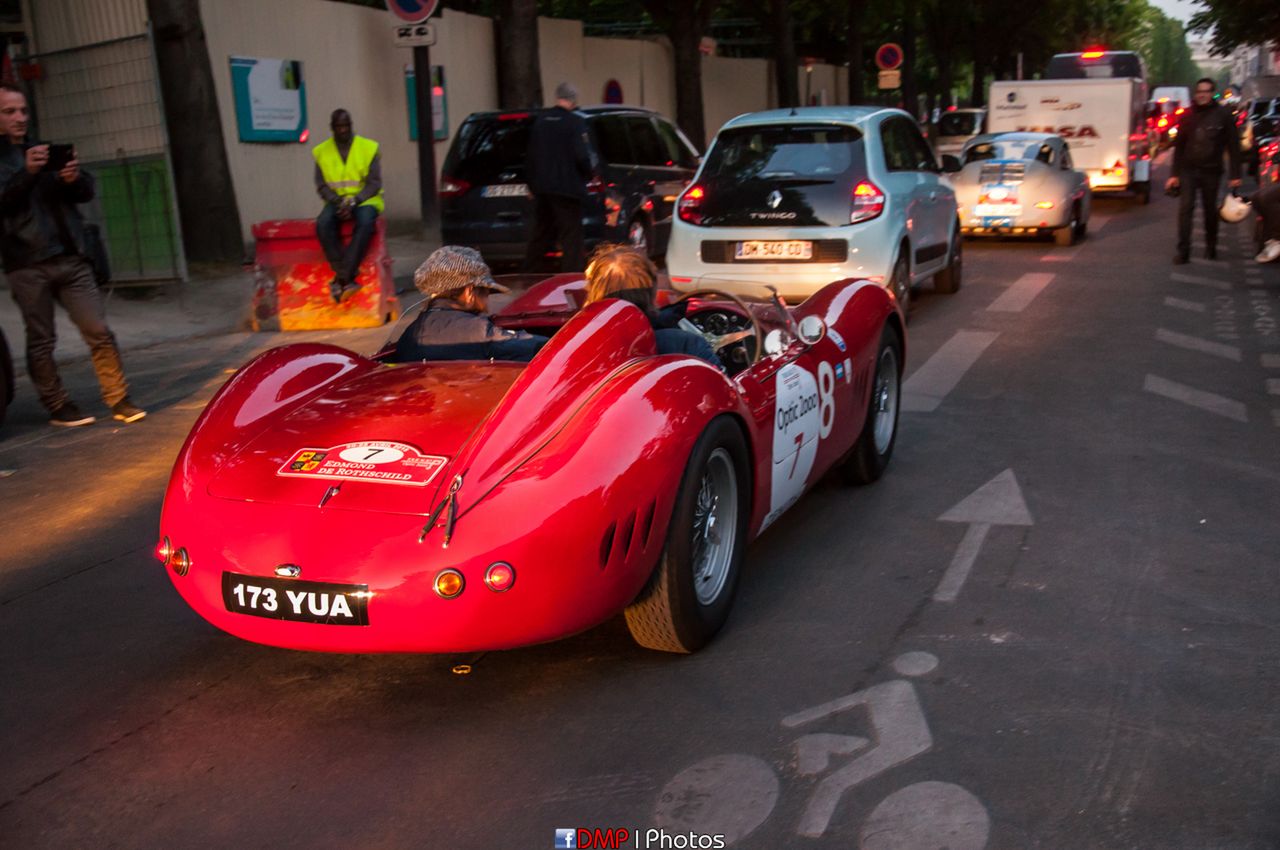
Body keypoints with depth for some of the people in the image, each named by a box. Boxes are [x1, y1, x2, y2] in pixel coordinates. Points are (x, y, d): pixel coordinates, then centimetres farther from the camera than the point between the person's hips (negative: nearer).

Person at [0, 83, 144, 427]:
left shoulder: (44, 150, 19)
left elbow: (87, 192, 13)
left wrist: (74, 179, -9)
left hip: (70, 258, 4)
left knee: (99, 332, -1)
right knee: (41, 342, 2)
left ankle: (120, 400, 4)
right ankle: (59, 408, 11)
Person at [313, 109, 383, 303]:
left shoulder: (368, 147, 1)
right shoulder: (322, 151, 6)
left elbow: (374, 183, -3)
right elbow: (321, 186, 3)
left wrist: (353, 201, -18)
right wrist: (339, 202, -16)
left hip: (365, 199, -2)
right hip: (336, 201, 2)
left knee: (365, 223, -36)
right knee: (323, 223, -31)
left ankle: (342, 278, -37)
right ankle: (348, 277, -31)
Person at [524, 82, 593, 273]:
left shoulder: (540, 121, 10)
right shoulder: (575, 122, -11)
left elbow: (530, 156, 13)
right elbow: (582, 156, -18)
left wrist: (531, 183, 20)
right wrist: (589, 172, 1)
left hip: (540, 187, 7)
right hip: (567, 189, -7)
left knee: (540, 235, 16)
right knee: (571, 237, -2)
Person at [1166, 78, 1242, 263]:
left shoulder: (1222, 115, -3)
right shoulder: (1188, 115, 4)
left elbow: (1233, 146, -2)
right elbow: (1179, 146, 8)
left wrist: (1235, 175, -6)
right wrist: (1175, 173, 4)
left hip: (1211, 171, -1)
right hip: (1188, 170, 1)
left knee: (1210, 211, 10)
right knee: (1185, 209, -7)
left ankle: (1211, 247, 26)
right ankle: (1183, 251, -6)